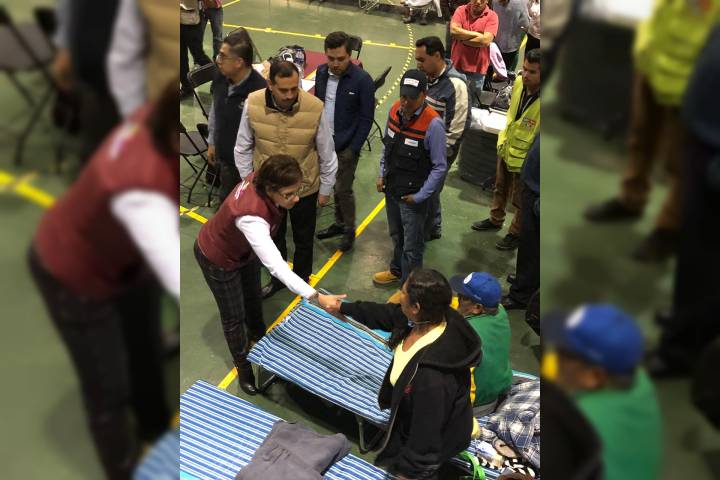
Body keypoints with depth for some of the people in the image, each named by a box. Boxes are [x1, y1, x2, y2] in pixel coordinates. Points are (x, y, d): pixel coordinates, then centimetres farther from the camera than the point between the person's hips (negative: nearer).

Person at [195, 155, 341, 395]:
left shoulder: (261, 179, -28)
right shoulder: (251, 215, -49)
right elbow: (276, 266, -55)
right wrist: (317, 298, -62)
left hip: (245, 247, 7)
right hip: (217, 258, -7)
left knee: (253, 296, 29)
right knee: (234, 316, 13)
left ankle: (257, 334, 59)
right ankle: (243, 365, 40)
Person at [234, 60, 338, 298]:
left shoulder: (315, 108, -25)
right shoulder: (253, 104, -20)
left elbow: (327, 154, -11)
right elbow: (243, 148, -4)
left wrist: (325, 189, -2)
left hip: (304, 188, -1)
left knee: (303, 239, 21)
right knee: (273, 237, 23)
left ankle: (301, 281, 47)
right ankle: (278, 278, 49)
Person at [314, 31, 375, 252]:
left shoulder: (362, 80, -17)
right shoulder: (321, 72, 0)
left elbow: (366, 118, -13)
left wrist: (353, 149, -14)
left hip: (346, 146, -5)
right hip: (325, 142, 5)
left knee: (343, 189, 0)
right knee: (335, 186, 16)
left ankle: (350, 230, 19)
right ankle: (339, 223, 33)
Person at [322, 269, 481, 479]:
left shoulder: (432, 375, -48)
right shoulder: (430, 318, -23)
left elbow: (426, 435, -33)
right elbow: (388, 314, -2)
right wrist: (344, 307, 11)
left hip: (429, 440, -7)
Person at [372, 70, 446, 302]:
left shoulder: (433, 124, -25)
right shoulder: (395, 110, -5)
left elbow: (439, 167, -17)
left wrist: (420, 196, -14)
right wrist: (382, 175, 8)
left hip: (413, 195, -6)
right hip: (391, 187, 7)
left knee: (412, 246, 8)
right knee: (396, 235, 27)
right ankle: (397, 270, 50)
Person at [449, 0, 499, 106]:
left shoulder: (492, 16, -7)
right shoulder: (461, 10, 1)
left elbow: (486, 41, -20)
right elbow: (453, 31, -16)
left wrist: (461, 37, -14)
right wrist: (478, 34, -16)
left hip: (477, 68, -2)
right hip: (456, 65, 2)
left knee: (472, 104, 14)